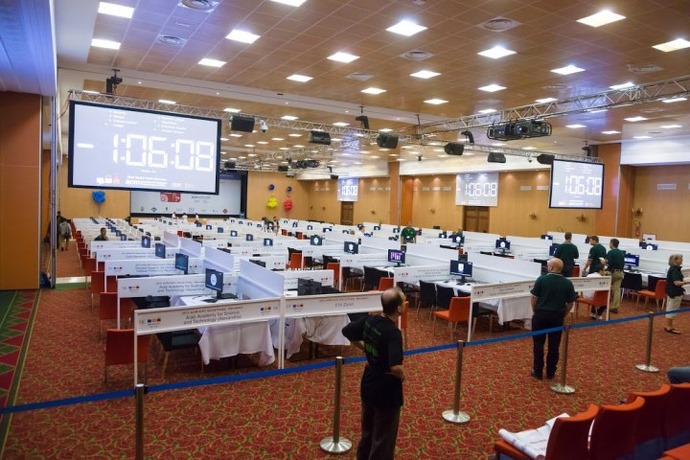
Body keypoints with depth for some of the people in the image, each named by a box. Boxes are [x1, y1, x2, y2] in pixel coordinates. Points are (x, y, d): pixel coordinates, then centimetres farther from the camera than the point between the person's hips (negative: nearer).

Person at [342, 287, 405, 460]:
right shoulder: (393, 333, -28)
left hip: (368, 384, 7)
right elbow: (395, 367, -37)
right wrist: (402, 376, -16)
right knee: (383, 438, 12)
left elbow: (346, 331, 9)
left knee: (367, 431, 26)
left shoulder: (369, 320, -6)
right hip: (386, 390, -7)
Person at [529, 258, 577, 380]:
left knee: (538, 344, 8)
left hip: (541, 315, -2)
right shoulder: (568, 283, -4)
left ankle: (538, 372, 14)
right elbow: (570, 303, 1)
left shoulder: (541, 279, -11)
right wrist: (563, 315, 14)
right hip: (557, 317, 2)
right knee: (554, 346, 11)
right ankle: (550, 373, 19)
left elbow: (534, 298, -7)